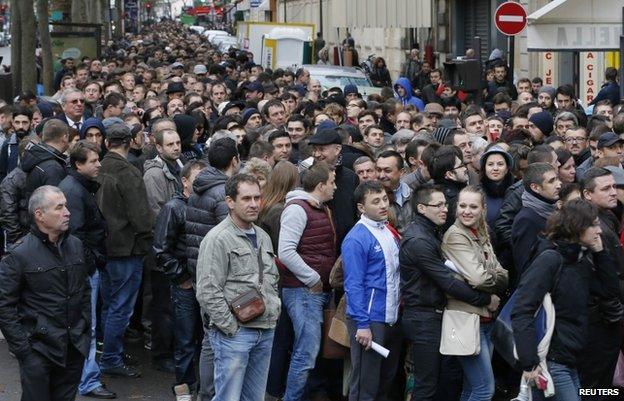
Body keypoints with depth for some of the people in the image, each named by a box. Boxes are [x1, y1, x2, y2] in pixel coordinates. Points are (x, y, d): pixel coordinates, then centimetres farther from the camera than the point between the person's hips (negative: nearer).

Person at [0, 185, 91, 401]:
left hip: (75, 349, 5)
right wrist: (22, 349, -13)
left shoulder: (76, 245, 7)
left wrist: (86, 330, 13)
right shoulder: (20, 254, -12)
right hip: (39, 352, -5)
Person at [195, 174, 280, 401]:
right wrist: (231, 327, -13)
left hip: (265, 331, 8)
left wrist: (274, 312, 12)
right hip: (234, 332, -7)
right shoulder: (218, 239, -11)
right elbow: (207, 292, -16)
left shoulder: (263, 237, 15)